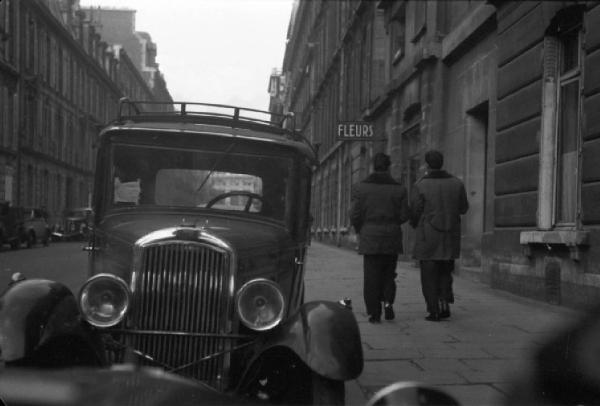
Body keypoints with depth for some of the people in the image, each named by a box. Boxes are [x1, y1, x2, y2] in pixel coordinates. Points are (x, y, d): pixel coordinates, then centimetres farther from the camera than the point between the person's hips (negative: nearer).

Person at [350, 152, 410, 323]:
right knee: (388, 274, 17)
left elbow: (354, 215, -6)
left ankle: (374, 313, 2)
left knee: (371, 276, 4)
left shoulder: (360, 188, -4)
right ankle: (388, 301, -1)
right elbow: (404, 216, -3)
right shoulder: (398, 189, -3)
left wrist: (360, 230, 12)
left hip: (369, 238, -1)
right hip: (392, 238, 1)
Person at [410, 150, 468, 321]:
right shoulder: (456, 183, 1)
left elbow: (414, 213, -7)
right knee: (445, 273, 18)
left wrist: (415, 224, 15)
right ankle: (445, 305, 6)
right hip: (450, 237, 4)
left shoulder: (420, 186, -11)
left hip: (428, 237, -4)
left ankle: (434, 311, 4)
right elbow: (463, 208, 10)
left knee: (429, 276, 4)